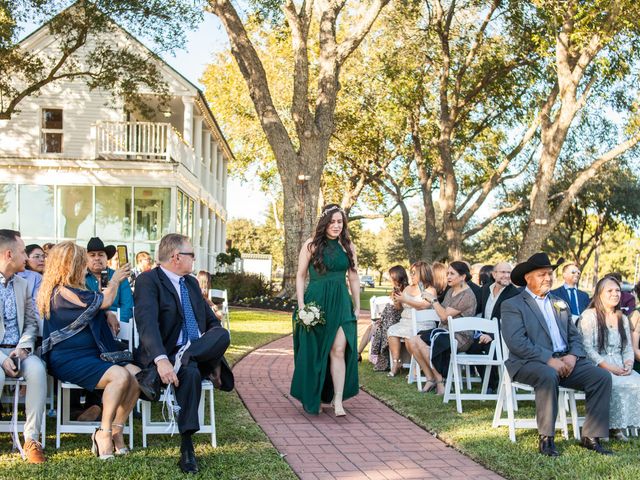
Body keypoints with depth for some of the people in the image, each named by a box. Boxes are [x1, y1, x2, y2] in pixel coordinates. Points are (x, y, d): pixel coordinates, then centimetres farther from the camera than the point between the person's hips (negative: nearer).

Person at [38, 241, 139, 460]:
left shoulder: (70, 290, 15)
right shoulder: (63, 292, -14)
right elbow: (105, 301, -5)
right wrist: (115, 280, 11)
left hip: (91, 353, 9)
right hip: (69, 359, -9)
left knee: (137, 374, -11)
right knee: (120, 375, -29)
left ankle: (116, 431, -4)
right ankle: (104, 434, -15)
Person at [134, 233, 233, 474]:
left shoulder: (192, 282, 18)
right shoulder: (148, 281, -7)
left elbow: (212, 321, 20)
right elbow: (147, 323, -23)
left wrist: (215, 356, 0)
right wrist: (161, 360, -39)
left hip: (200, 350, 5)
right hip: (165, 353, -5)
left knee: (222, 334, -25)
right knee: (189, 372, -38)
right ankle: (187, 448, -33)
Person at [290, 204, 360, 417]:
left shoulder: (348, 246, 9)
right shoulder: (311, 245, 1)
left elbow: (353, 278, 15)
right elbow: (300, 276, 3)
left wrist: (357, 306, 13)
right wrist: (301, 305, -5)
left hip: (341, 303, 2)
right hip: (315, 302, -2)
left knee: (339, 350, -10)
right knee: (313, 351, 5)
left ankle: (338, 400, -11)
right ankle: (311, 399, 19)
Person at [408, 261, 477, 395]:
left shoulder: (467, 296, -14)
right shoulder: (451, 291, 16)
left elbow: (445, 316, -17)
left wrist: (433, 300, -7)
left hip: (460, 337, -9)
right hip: (446, 331, 9)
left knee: (423, 343, -27)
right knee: (413, 341, -10)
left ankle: (439, 381, -13)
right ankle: (430, 379, -4)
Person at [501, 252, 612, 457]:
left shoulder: (560, 304, 23)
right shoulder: (512, 306, 1)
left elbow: (575, 335, 19)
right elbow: (516, 342, -12)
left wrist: (573, 356, -4)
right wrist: (549, 360, -20)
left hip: (565, 361, 6)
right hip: (530, 362, -6)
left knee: (602, 377, -15)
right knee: (548, 376, -38)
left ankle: (591, 437, -9)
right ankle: (546, 439, -27)